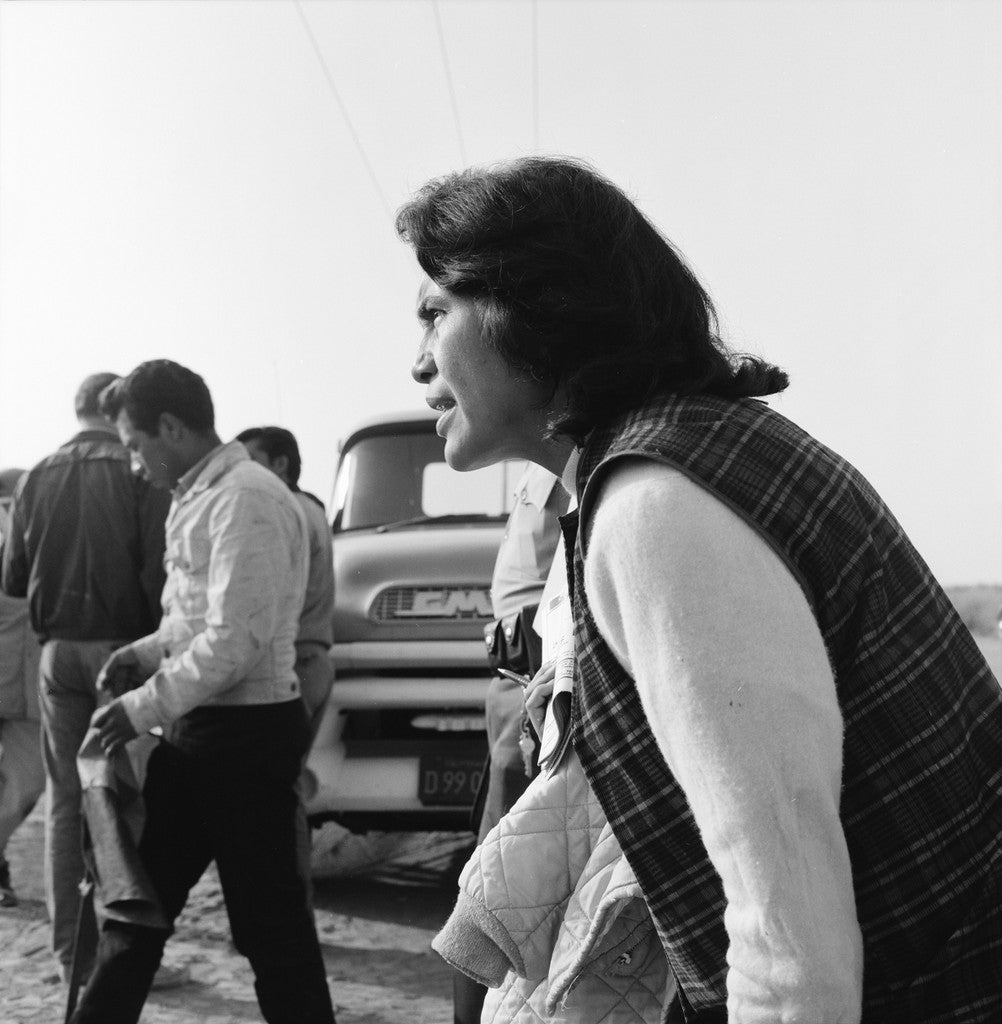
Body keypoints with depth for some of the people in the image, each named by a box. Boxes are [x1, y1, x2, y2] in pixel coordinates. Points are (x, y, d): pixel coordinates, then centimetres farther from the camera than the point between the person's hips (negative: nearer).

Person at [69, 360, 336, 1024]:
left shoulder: (246, 500, -18)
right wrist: (148, 652, 7)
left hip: (247, 733, -10)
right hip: (198, 732, 10)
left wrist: (145, 709, -16)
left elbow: (237, 641, -23)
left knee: (269, 919, 1)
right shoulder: (199, 497, 13)